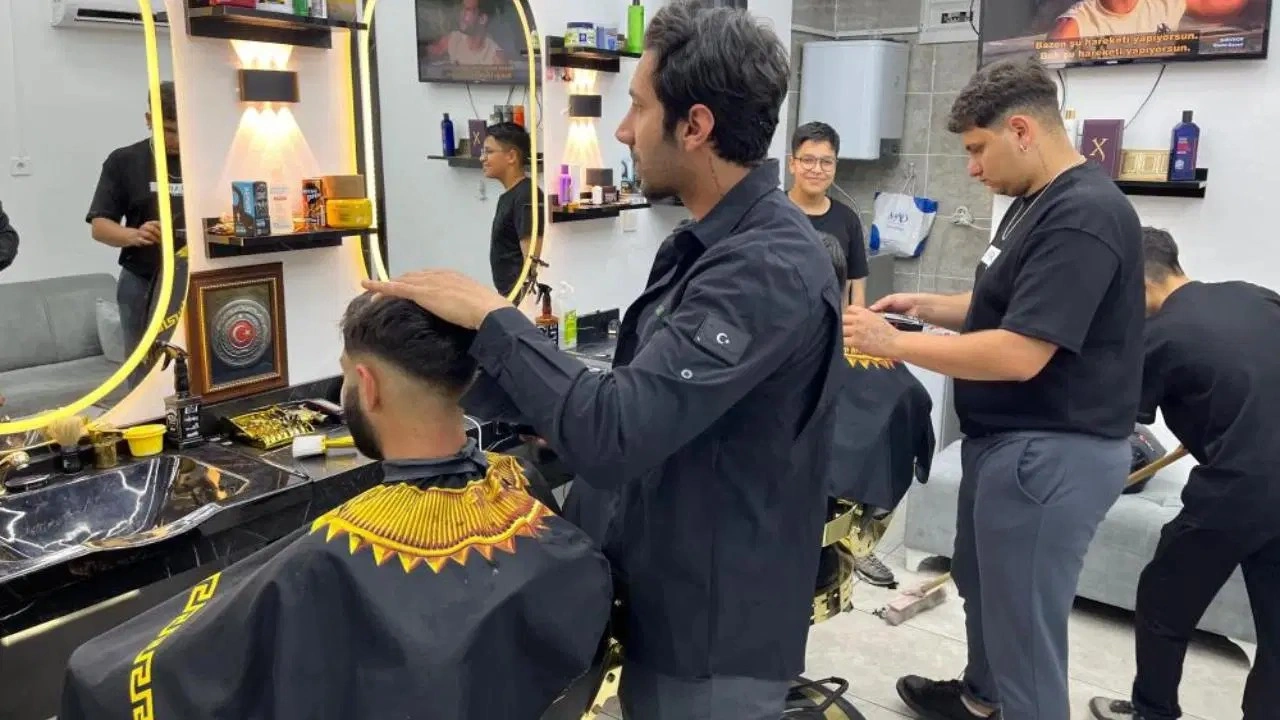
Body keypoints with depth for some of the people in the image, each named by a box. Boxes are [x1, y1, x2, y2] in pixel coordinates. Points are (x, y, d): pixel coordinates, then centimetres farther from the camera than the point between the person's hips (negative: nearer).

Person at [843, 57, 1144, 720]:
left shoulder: (1082, 216, -24)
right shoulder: (1035, 203, 9)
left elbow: (1019, 353, -29)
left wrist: (893, 344, -21)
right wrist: (925, 306, 4)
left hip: (1049, 452, -11)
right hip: (1008, 439, 11)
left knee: (1024, 621, 4)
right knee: (982, 583, 28)